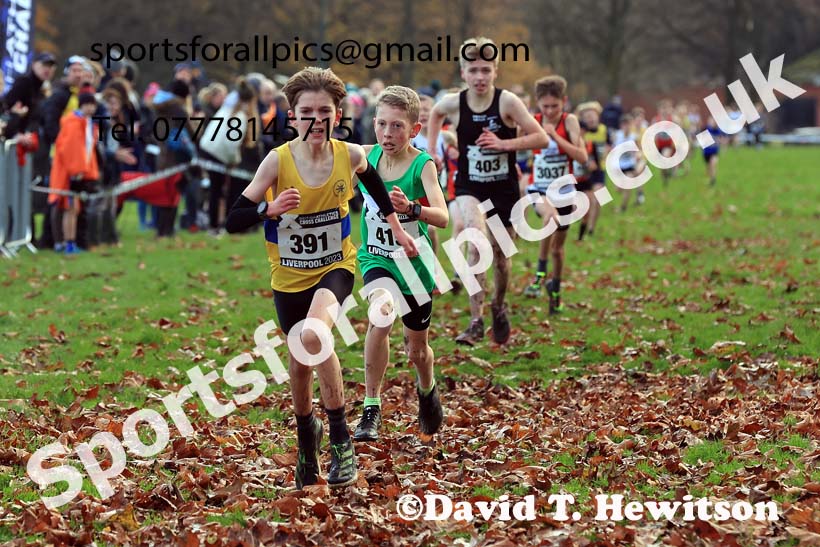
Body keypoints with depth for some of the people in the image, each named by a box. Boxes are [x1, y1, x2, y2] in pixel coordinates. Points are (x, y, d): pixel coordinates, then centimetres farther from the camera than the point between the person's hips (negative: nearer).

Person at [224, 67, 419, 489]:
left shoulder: (351, 155, -13)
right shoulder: (278, 161, -19)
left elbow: (371, 181, 14)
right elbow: (233, 221, -19)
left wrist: (396, 226, 18)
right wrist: (270, 208, -37)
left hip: (335, 267, -1)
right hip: (289, 276, 1)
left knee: (312, 336, -30)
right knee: (300, 360, 13)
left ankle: (340, 439, -18)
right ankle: (306, 435, 45)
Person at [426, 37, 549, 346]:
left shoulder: (507, 102, -16)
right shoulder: (454, 103, -10)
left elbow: (542, 138, -14)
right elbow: (434, 114, 16)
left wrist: (504, 144, -24)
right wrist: (432, 151, 8)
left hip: (504, 190, 0)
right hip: (469, 188, 0)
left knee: (501, 254, 13)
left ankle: (499, 307, 46)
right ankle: (476, 321, -26)